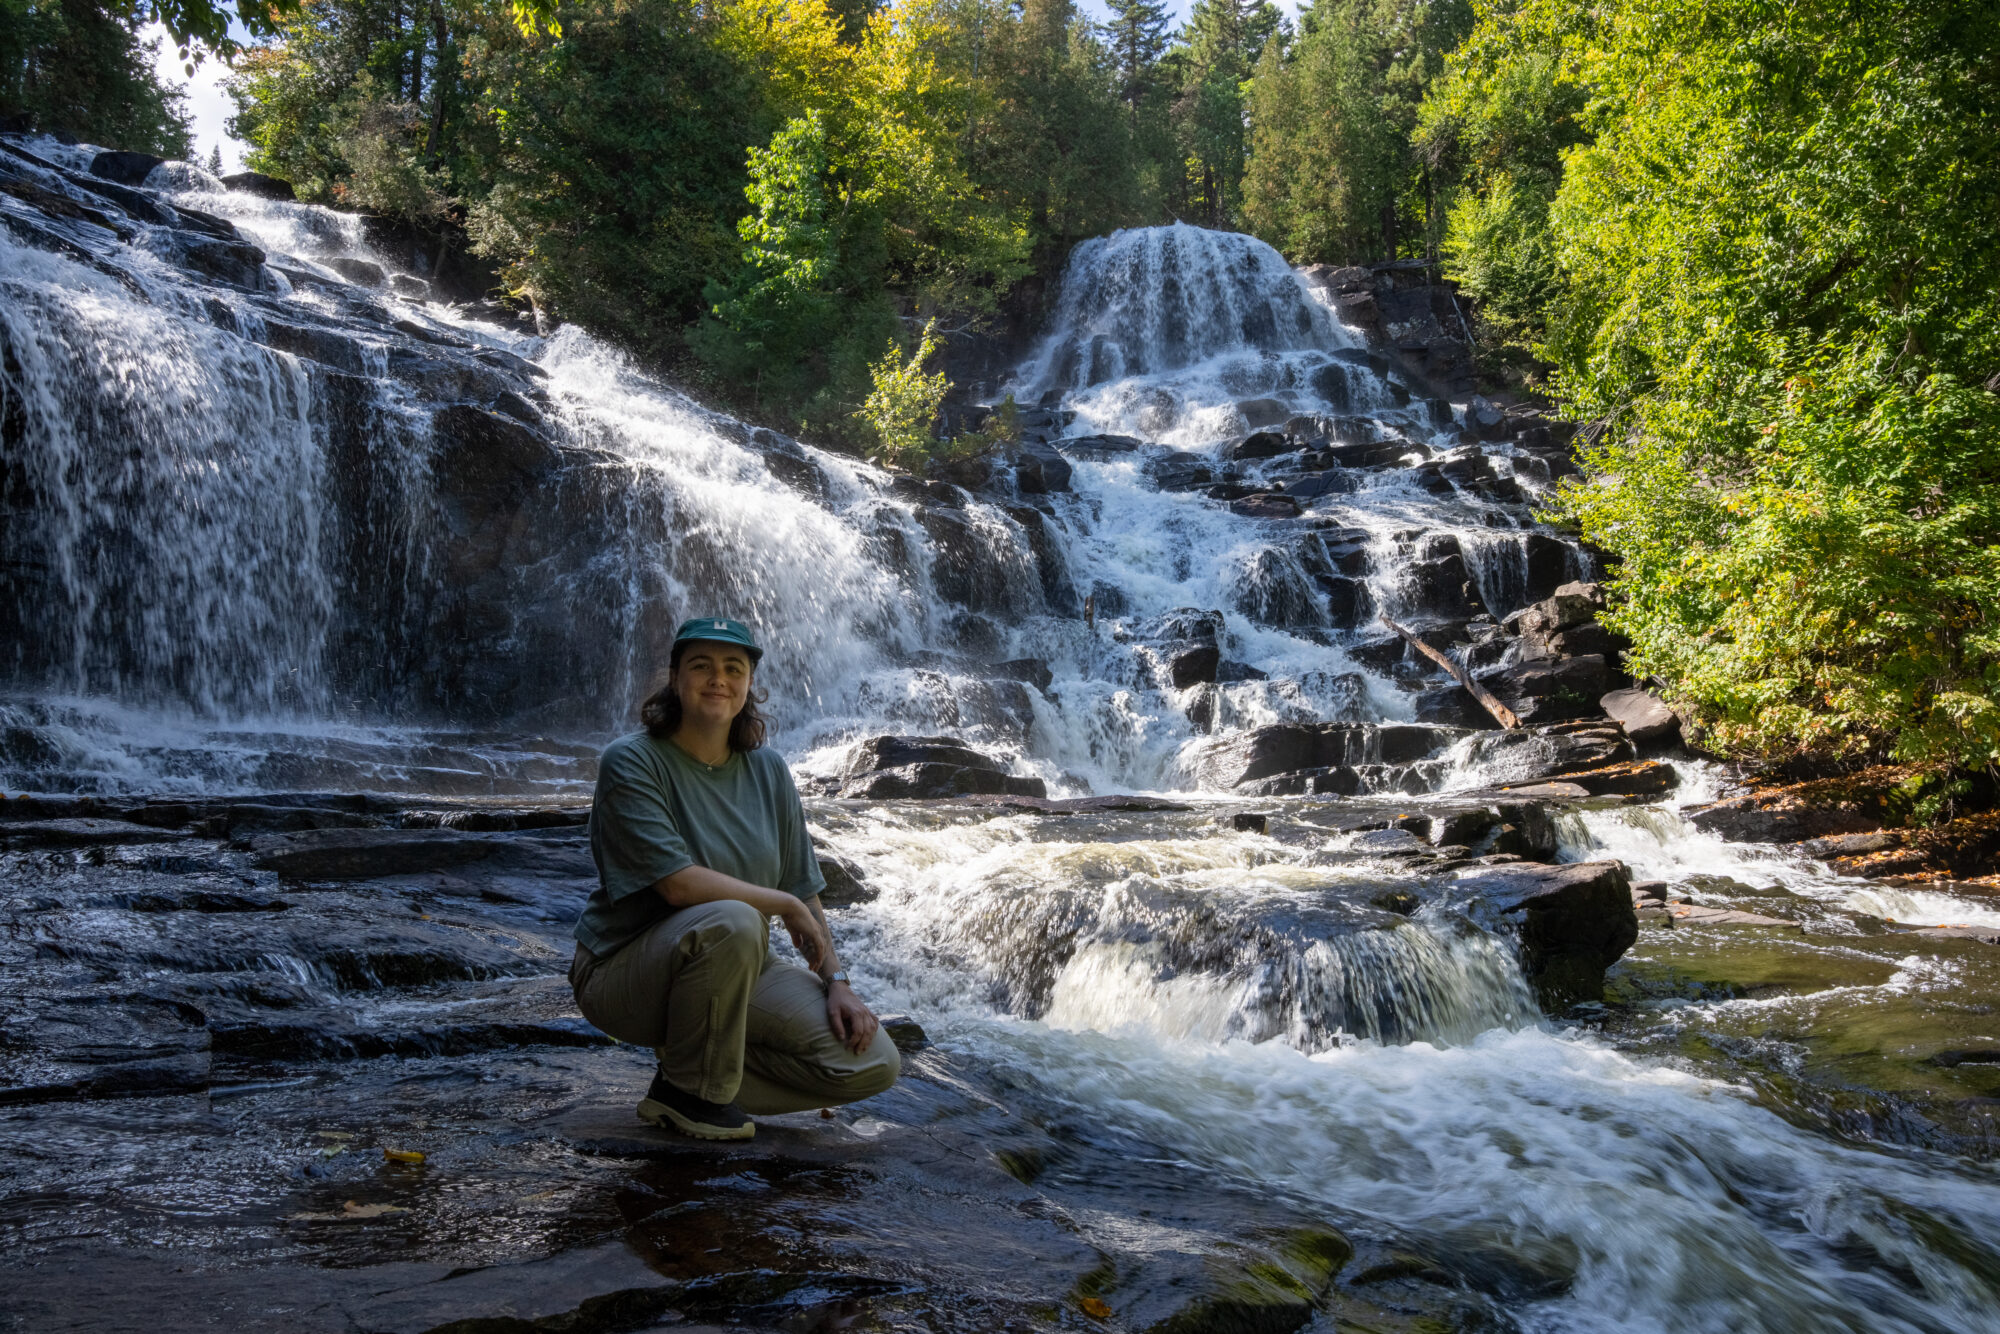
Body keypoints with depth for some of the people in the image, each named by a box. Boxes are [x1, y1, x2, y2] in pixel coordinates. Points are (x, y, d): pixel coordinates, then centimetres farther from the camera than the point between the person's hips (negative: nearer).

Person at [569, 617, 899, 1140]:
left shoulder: (767, 770, 5)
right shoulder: (631, 762, -13)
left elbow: (803, 888, 7)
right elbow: (678, 883, -23)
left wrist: (836, 982, -4)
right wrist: (786, 904, -15)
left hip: (735, 969, 6)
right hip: (624, 973, -6)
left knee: (874, 1063, -9)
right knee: (730, 922, -39)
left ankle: (693, 1063, 7)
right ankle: (693, 1090, -12)